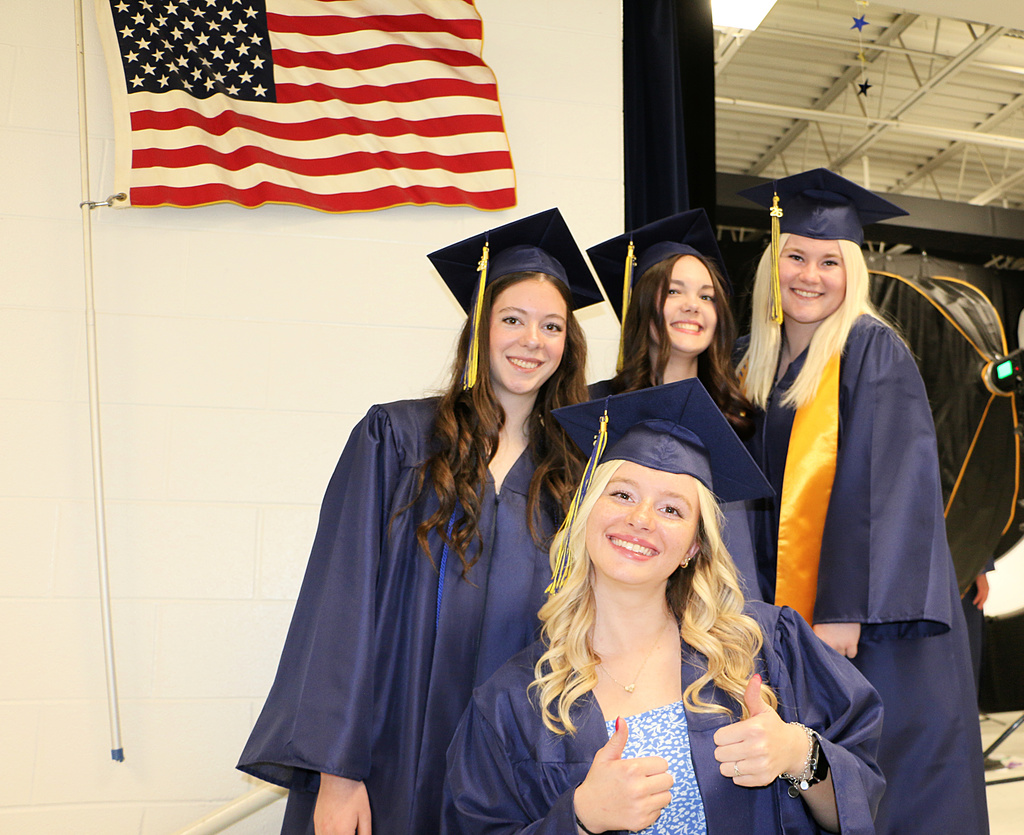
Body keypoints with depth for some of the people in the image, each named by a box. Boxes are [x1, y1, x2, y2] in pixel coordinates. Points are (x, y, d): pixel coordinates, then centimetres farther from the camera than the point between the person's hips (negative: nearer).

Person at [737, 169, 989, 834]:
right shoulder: (757, 360, 9)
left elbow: (886, 486, -17)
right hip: (786, 611, 6)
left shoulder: (873, 352, -9)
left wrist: (845, 612, -23)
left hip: (875, 623, -5)